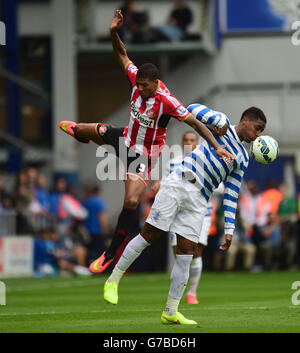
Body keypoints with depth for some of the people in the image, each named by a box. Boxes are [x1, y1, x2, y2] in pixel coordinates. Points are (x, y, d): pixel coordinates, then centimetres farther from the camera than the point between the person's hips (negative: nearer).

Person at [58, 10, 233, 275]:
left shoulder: (167, 102, -33)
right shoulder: (138, 79, -17)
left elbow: (194, 122, -30)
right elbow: (123, 56, -4)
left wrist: (216, 146, -34)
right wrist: (114, 32, -20)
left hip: (145, 153, -6)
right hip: (126, 138, 6)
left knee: (131, 201, -16)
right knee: (95, 131, 29)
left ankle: (111, 253, -4)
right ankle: (77, 130, 72)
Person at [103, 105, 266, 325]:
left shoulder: (243, 160, 17)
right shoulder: (223, 124, 4)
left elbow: (231, 196, 17)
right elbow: (193, 110, -12)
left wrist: (229, 230, 9)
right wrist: (217, 120, -25)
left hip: (199, 201, 5)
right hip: (179, 185, -5)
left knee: (186, 254, -2)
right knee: (148, 235, -5)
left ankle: (170, 313, 5)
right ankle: (113, 282, 10)